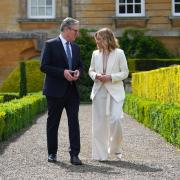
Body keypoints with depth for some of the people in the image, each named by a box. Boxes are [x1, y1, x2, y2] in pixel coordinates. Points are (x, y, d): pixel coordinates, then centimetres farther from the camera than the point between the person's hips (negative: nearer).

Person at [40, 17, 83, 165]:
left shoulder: (75, 47, 13)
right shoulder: (50, 45, -5)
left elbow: (80, 65, 22)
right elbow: (44, 66, -11)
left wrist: (78, 72, -2)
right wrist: (63, 72, -19)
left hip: (72, 90, 5)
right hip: (56, 91, -4)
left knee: (74, 122, -3)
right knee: (53, 123, 6)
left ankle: (74, 154, -2)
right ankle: (52, 153, 18)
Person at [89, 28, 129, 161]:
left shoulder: (119, 53, -1)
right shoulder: (96, 54, 9)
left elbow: (125, 72, -1)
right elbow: (91, 71, 16)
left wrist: (110, 77, -14)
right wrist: (96, 75, -7)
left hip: (115, 92, -3)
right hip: (99, 91, 3)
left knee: (115, 119, -14)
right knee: (99, 123, 2)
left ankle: (116, 148, 11)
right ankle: (101, 154, 10)